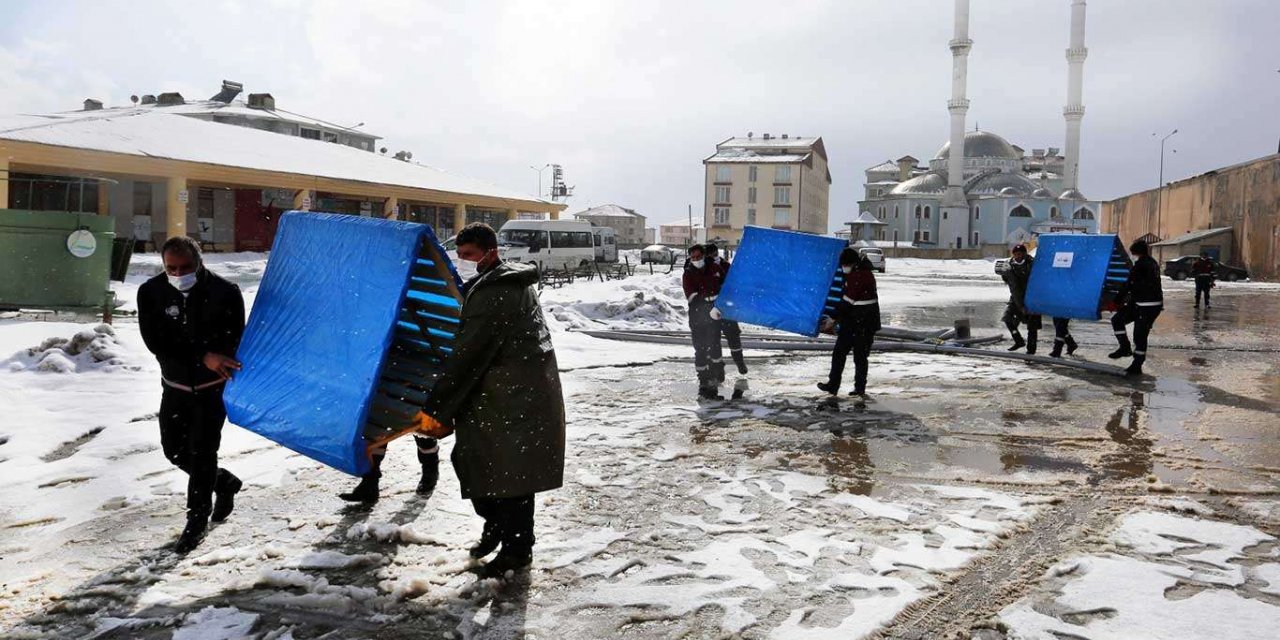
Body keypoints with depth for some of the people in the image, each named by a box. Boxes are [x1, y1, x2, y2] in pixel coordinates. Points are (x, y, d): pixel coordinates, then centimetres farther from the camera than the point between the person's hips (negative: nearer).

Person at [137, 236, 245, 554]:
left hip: (213, 385, -4)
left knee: (202, 451, -5)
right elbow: (155, 342, -18)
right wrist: (202, 356, -28)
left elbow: (234, 338, -4)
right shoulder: (151, 292, -11)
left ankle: (198, 520, 12)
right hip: (175, 384, 4)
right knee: (174, 448, 11)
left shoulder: (225, 292, -16)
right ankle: (224, 482, 36)